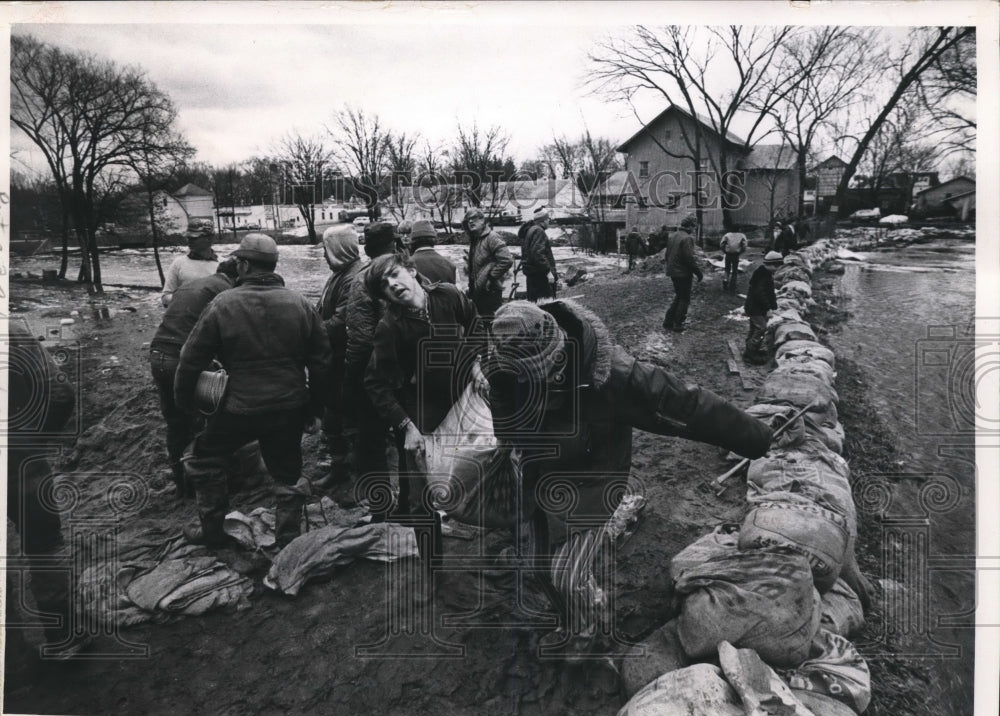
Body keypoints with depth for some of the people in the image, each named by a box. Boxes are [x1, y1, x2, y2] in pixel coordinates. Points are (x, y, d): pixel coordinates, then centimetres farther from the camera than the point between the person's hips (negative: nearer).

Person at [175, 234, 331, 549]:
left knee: (205, 457, 21)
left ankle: (213, 529, 29)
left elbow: (192, 360, -4)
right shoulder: (300, 304, 0)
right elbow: (321, 362, 4)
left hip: (241, 408, -3)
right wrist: (314, 410, 14)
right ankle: (288, 543, 22)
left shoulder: (222, 304, -9)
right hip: (291, 409, 3)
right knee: (287, 475, 18)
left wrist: (183, 403, 12)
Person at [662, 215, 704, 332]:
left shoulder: (672, 236, 8)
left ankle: (668, 322, 18)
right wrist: (698, 273, -13)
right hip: (683, 273, -8)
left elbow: (667, 254, 15)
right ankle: (678, 324, 8)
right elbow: (689, 258, -22)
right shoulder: (687, 238, -19)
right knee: (684, 299, 5)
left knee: (678, 296, 21)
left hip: (673, 272, 8)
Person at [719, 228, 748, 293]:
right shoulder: (742, 236, 0)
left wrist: (725, 251, 5)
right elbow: (744, 246, -10)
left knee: (727, 270, 16)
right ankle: (732, 288, 10)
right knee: (734, 271, 9)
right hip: (736, 255, -1)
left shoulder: (727, 235, 3)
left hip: (728, 254, 1)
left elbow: (721, 244, -6)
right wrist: (739, 253, 3)